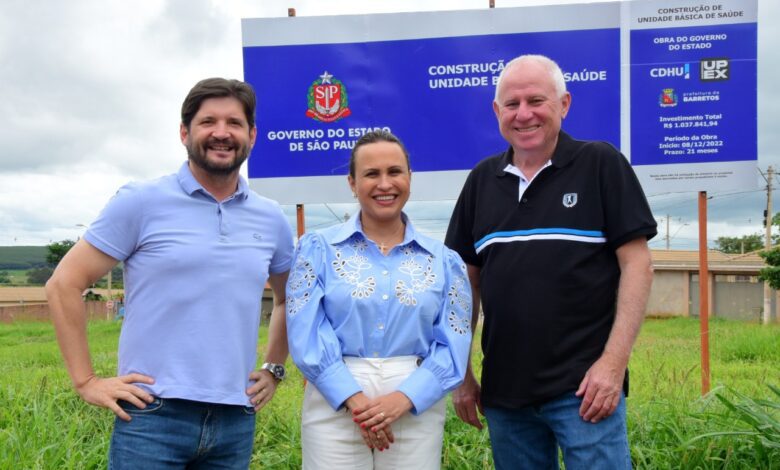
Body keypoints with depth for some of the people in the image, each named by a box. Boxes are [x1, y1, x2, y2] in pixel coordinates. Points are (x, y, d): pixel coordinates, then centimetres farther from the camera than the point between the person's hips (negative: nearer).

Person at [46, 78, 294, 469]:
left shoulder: (271, 219, 7)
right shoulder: (142, 202, -4)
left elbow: (290, 299, 23)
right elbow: (64, 284, -3)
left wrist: (274, 369, 14)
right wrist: (86, 381, -6)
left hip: (236, 419, 4)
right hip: (153, 414, -4)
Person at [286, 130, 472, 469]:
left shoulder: (443, 260, 5)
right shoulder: (317, 249, 2)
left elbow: (453, 346, -1)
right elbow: (307, 335, -6)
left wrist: (403, 399, -14)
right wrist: (353, 399, -15)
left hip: (416, 410, 1)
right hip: (334, 407, -1)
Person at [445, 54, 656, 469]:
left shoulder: (601, 164, -2)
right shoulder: (482, 180, 9)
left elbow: (636, 264, -6)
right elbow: (466, 279, 13)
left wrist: (614, 361, -14)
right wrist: (460, 373, 9)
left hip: (583, 387, -4)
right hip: (504, 390, 5)